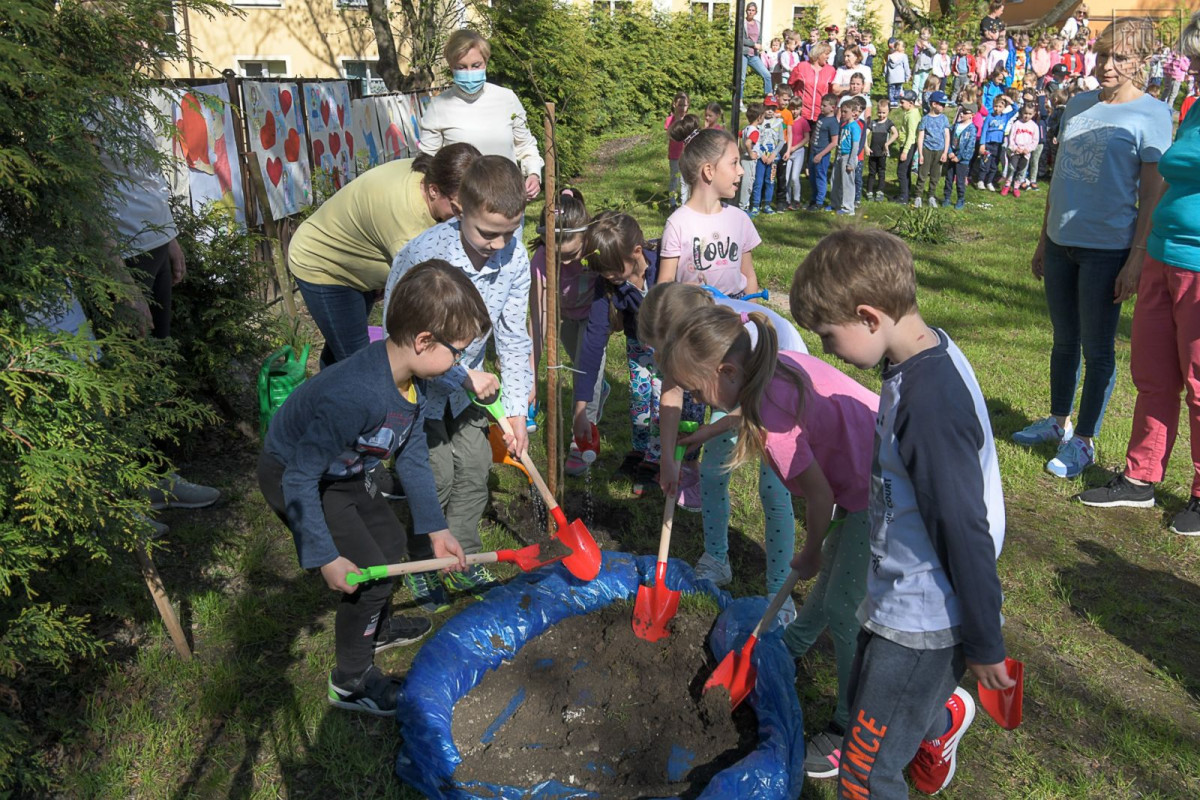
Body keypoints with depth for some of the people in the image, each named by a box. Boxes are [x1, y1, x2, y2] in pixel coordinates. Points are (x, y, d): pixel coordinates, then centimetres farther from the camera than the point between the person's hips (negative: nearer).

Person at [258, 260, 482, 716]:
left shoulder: (414, 379, -13)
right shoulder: (353, 397, -41)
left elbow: (412, 455, -1)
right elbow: (300, 480, -34)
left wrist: (435, 527, 0)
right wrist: (326, 558, -29)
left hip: (348, 470, 9)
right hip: (293, 478, -9)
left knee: (391, 543, 19)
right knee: (370, 573, -8)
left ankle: (375, 628, 48)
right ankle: (351, 682, 16)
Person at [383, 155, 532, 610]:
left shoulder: (514, 255, -17)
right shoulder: (424, 255, -33)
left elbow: (513, 337, -9)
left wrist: (516, 409, -9)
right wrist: (464, 377, -25)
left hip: (467, 382, 5)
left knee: (475, 468, 8)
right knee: (436, 475, -1)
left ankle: (464, 561, 28)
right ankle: (420, 564, 24)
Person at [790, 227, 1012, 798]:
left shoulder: (930, 398, -31)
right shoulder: (916, 361, 0)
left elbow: (966, 532, -25)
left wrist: (984, 645, -15)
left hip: (922, 620, -9)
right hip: (899, 596, 9)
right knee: (863, 697, 31)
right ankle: (941, 718, 58)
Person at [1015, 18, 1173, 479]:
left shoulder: (1151, 115, -7)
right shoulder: (1078, 105, 10)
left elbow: (1151, 196, -9)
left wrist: (1136, 260, -15)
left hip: (1107, 250, -6)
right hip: (1061, 242, 6)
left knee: (1097, 349, 3)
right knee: (1064, 340, 16)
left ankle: (1083, 442, 14)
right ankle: (1058, 422, 31)